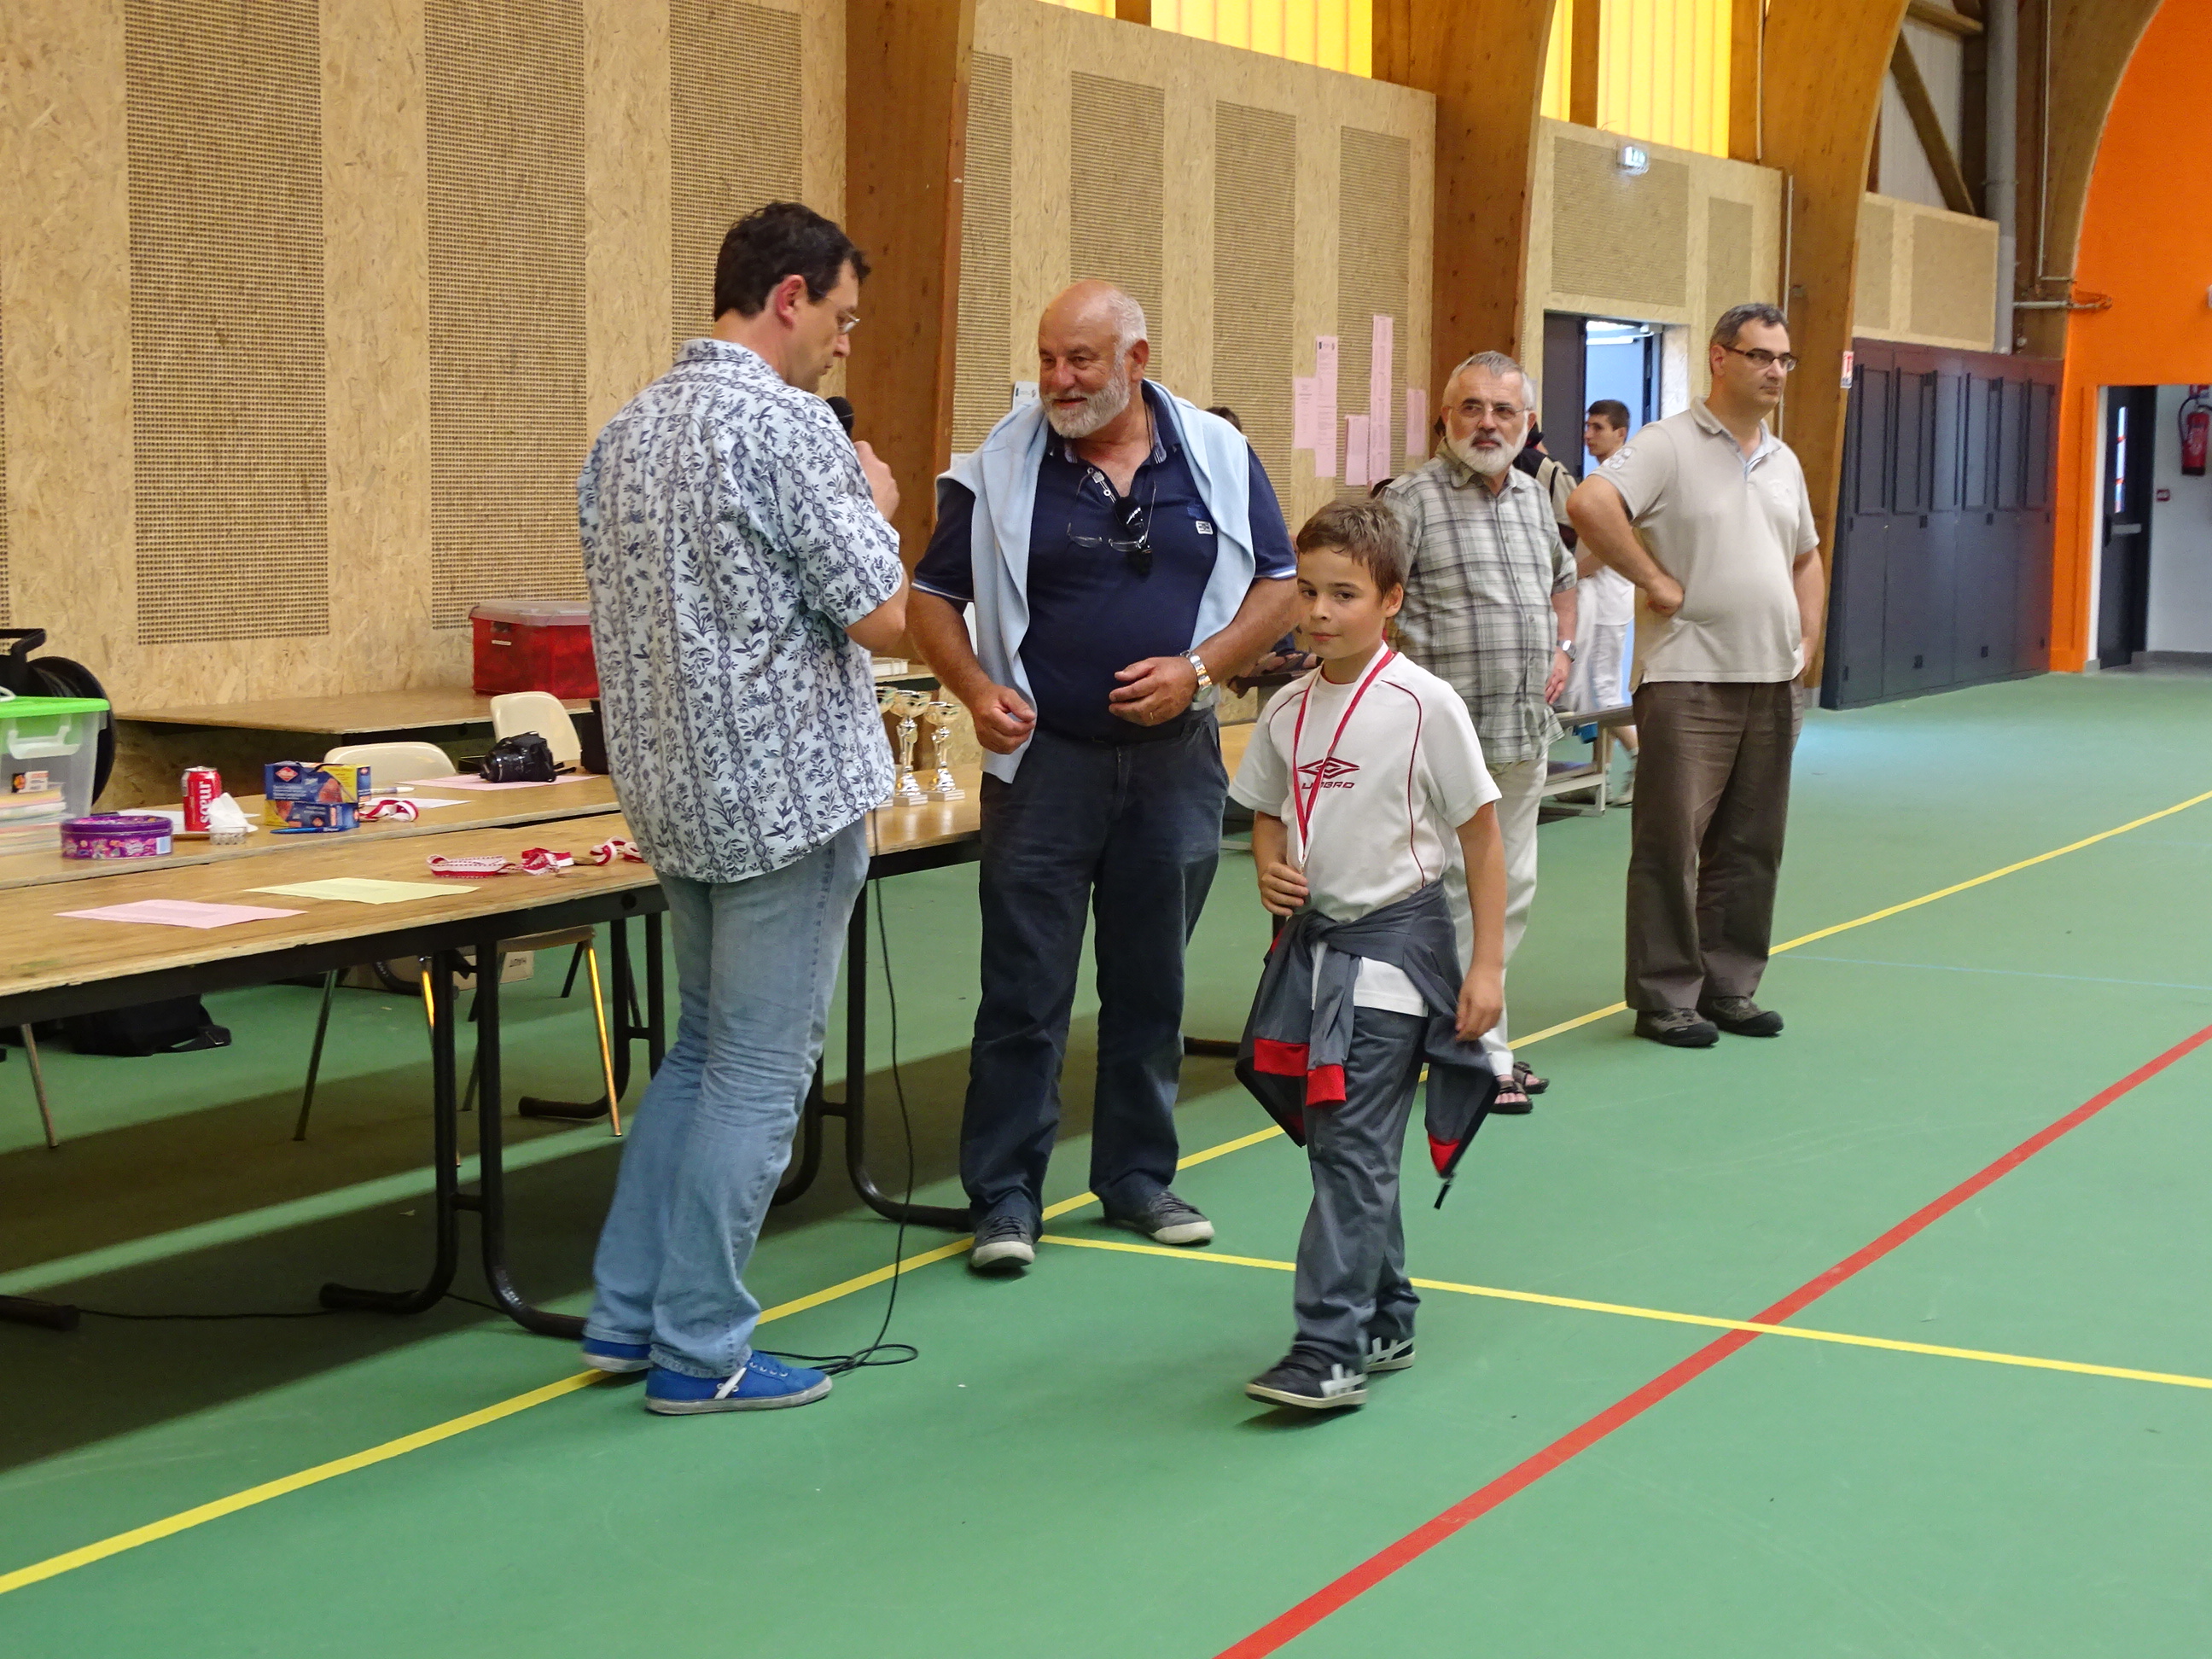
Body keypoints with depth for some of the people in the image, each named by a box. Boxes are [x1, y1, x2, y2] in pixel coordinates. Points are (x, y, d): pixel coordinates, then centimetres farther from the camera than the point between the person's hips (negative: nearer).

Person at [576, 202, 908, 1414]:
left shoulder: (625, 432, 10)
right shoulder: (790, 427, -16)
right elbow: (883, 619, -17)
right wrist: (875, 509, 1)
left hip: (676, 791, 8)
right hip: (790, 792, -8)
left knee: (703, 1047, 20)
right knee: (758, 1071, 0)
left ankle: (627, 1312, 21)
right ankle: (699, 1349, 6)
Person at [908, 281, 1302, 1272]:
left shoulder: (1216, 457, 1)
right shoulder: (1000, 468, -3)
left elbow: (1279, 587, 4)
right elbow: (932, 598, 3)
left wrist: (1199, 671, -12)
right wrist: (976, 689, -15)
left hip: (1174, 758, 2)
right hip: (1044, 757, -2)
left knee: (1151, 986, 12)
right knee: (1024, 992, -1)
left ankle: (1138, 1175, 25)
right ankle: (1005, 1194, 7)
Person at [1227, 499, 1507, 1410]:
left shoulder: (1424, 704, -11)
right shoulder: (1289, 708, 4)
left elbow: (1481, 834, -6)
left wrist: (1486, 963, -8)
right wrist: (1270, 870, -4)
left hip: (1396, 936, -6)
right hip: (1312, 937, 6)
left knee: (1353, 1146, -11)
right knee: (1340, 1143, 13)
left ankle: (1330, 1351, -10)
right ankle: (1385, 1323, 28)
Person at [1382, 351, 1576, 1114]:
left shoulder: (1534, 498, 14)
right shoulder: (1411, 499, -8)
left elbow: (1562, 579, 32)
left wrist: (1562, 650, 16)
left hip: (1525, 733, 8)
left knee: (1511, 891, 13)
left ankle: (1466, 1027, 25)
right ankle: (1479, 1058, 0)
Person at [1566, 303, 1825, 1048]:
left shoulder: (1783, 461, 17)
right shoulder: (1669, 445, -8)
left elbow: (1805, 558, 29)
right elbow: (1589, 504, -23)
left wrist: (1805, 642, 16)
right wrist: (1656, 580, -18)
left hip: (1770, 681, 7)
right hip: (1689, 677, -7)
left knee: (1751, 846, 11)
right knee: (1672, 842, -4)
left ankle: (1729, 988, 20)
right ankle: (1664, 998, 3)